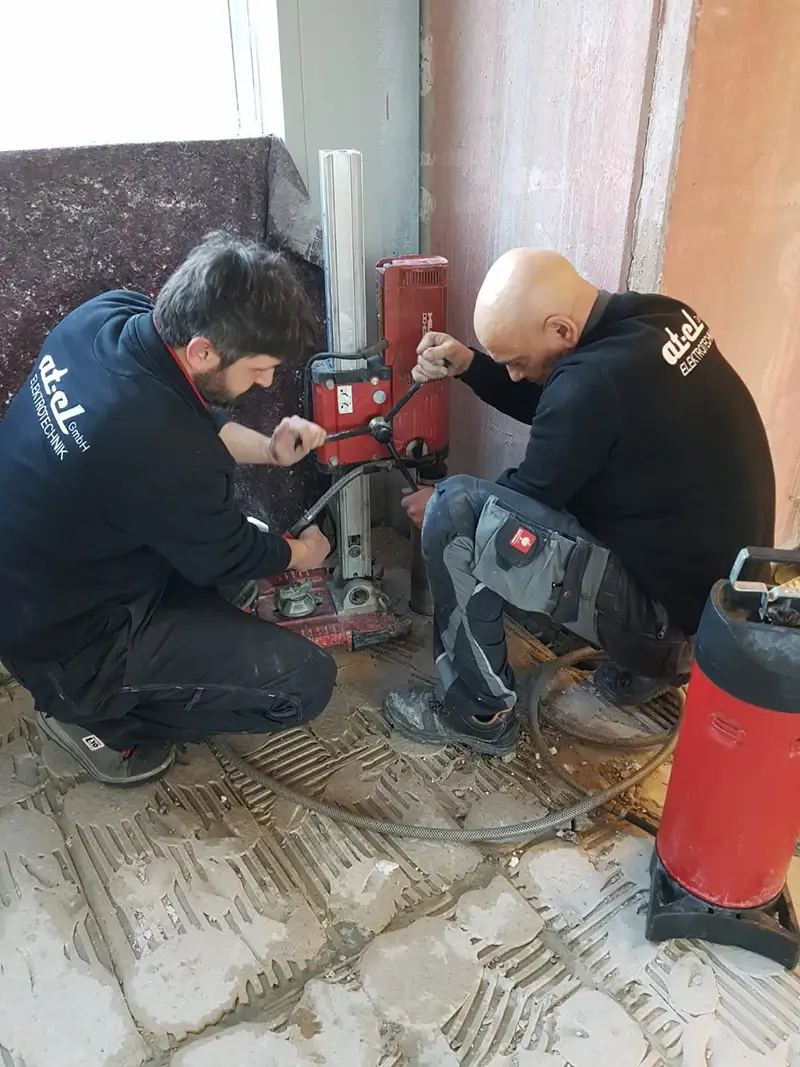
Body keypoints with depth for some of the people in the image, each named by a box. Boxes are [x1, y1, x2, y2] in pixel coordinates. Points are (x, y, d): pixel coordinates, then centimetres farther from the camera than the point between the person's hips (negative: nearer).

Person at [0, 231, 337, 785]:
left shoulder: (105, 314, -14)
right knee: (306, 680, -12)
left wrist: (268, 448, -6)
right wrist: (300, 552, 4)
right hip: (71, 644, -8)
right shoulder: (159, 448, -37)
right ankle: (101, 718, 3)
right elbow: (230, 557, -16)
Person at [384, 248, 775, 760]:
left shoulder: (595, 380, -29)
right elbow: (547, 405, 14)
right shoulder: (649, 318, -1)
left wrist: (442, 505, 5)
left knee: (456, 513, -17)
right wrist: (470, 366, 1)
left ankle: (477, 713, 0)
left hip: (670, 608, -9)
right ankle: (644, 664, 22)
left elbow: (531, 493, -12)